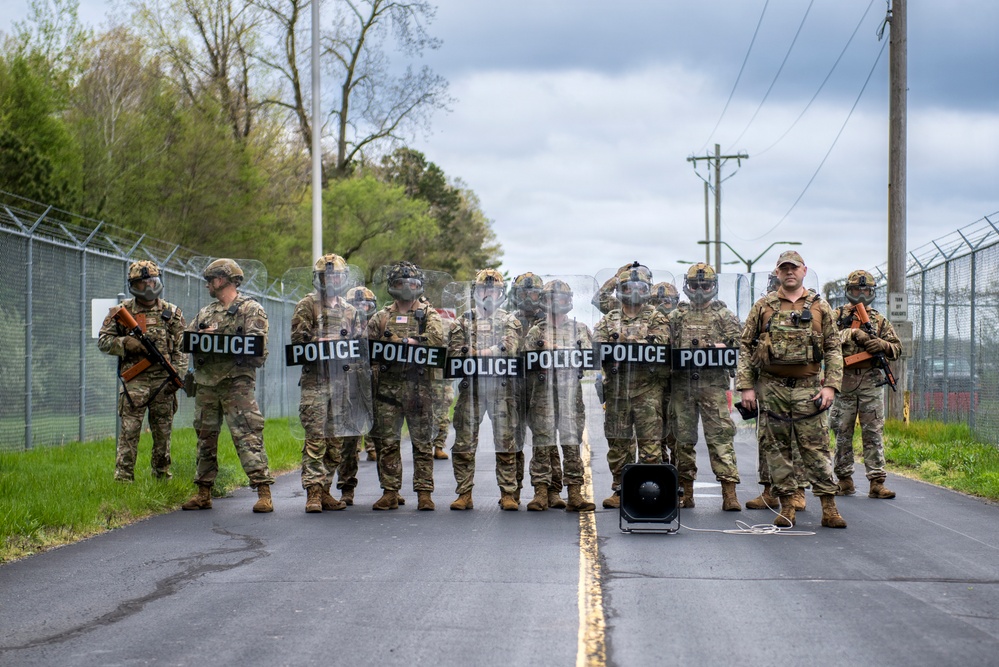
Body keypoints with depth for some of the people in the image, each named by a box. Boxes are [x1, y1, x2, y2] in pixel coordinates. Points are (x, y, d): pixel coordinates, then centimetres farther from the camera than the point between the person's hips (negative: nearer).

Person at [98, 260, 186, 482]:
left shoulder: (172, 313, 8)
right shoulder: (122, 311, 5)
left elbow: (181, 349, 8)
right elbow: (103, 341, 5)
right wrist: (126, 343, -13)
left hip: (163, 381, 2)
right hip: (134, 382, -2)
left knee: (163, 433, 8)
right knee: (129, 433, -6)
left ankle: (163, 478, 18)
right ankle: (123, 478, -4)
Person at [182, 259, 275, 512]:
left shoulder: (251, 310, 1)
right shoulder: (205, 313, 21)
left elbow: (256, 345, -11)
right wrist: (202, 337, -8)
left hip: (237, 382, -6)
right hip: (205, 383, 7)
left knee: (247, 435, -13)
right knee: (205, 436, 9)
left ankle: (263, 491, -15)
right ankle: (203, 493, 16)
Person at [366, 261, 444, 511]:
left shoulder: (428, 314, 7)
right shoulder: (381, 317, 14)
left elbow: (437, 338, -12)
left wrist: (403, 341, -14)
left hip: (419, 386, -2)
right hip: (388, 385, 2)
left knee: (423, 441, 0)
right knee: (387, 442, 2)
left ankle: (424, 493, 3)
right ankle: (390, 493, 7)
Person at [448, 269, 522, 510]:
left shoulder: (509, 322, 11)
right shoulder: (463, 321, 13)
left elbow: (510, 348, -8)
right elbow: (453, 352, 0)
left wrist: (473, 353, -11)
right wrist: (491, 353, -12)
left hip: (502, 388, -1)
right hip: (470, 387, 1)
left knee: (506, 442, -1)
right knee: (464, 442, -1)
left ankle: (508, 493, 4)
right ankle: (464, 494, 5)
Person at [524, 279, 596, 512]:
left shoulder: (580, 329, 13)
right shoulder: (536, 331, 11)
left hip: (571, 391, 0)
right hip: (543, 392, 0)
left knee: (572, 442, -2)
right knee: (543, 442, -1)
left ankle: (575, 494, -1)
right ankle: (541, 493, 2)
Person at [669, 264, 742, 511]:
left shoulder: (724, 316, 7)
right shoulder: (676, 317, 15)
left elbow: (738, 348, 3)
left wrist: (722, 348, -16)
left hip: (713, 384, -3)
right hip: (682, 384, 3)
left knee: (721, 436, -8)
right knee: (684, 437, 5)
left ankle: (729, 493, -11)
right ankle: (686, 492, 13)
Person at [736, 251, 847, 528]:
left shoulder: (820, 307, 8)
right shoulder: (763, 307, 7)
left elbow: (834, 349, 8)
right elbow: (745, 347, 7)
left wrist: (830, 385, -4)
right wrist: (746, 386, -1)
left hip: (808, 387, -1)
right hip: (771, 388, 1)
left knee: (816, 447, -3)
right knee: (777, 448, 2)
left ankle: (829, 508, -1)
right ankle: (786, 507, 9)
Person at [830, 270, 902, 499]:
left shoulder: (879, 320, 14)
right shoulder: (838, 315, 7)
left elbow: (897, 348, 12)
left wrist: (881, 344, -8)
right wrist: (852, 334, -18)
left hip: (871, 383, 1)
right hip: (844, 381, -1)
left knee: (873, 433, -1)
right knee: (843, 433, 4)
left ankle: (877, 482, -2)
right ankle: (845, 480, 13)